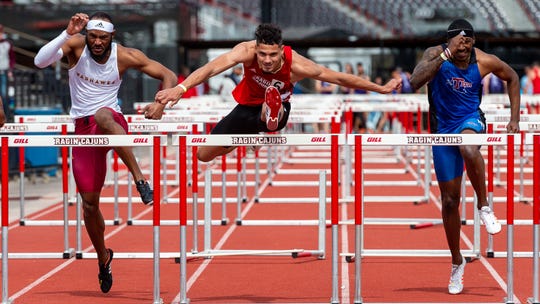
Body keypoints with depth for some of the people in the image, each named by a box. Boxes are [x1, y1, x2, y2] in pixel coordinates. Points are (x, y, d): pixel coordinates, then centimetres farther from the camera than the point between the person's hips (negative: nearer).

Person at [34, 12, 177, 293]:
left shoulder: (125, 56, -8)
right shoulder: (75, 45, -9)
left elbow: (168, 76, -3)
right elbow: (40, 61, -26)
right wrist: (67, 33, -35)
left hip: (112, 121, -2)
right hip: (83, 127, 2)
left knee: (102, 116, -42)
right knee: (89, 202, 2)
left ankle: (140, 178, -40)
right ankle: (103, 258, 25)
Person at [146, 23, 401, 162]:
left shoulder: (295, 65, -32)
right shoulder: (247, 51, -34)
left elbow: (340, 78, -22)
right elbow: (212, 68, -49)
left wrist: (381, 89, -16)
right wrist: (180, 88, -64)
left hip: (278, 108, -3)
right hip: (248, 107, 3)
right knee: (204, 155, 14)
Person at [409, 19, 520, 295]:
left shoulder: (485, 62, -11)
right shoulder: (435, 54, -16)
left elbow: (512, 78, 9)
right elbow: (415, 81, -35)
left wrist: (514, 119, 4)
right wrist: (446, 54, -41)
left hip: (470, 120, -1)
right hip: (444, 129, 1)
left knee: (467, 146, -41)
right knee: (449, 200, 5)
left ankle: (484, 206, -20)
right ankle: (457, 262, 23)